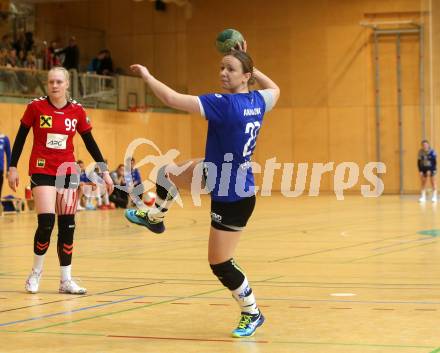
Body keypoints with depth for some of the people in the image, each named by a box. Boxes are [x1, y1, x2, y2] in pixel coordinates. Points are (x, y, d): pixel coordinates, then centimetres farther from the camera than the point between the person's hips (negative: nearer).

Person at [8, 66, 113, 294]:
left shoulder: (77, 111, 2)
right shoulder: (36, 107, -5)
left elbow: (90, 143, 9)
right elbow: (20, 137, 2)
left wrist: (104, 171, 6)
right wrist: (13, 167, -2)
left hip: (68, 172, 3)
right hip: (42, 171, -3)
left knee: (67, 226, 2)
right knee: (46, 222, -14)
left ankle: (66, 280, 10)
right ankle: (36, 273, 8)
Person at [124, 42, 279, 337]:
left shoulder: (225, 104, -27)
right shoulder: (258, 101, -4)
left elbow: (172, 99, -26)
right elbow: (274, 88, 23)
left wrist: (147, 75, -10)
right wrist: (249, 62, 20)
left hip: (233, 198, -9)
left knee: (220, 263, 4)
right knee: (169, 173, 21)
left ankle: (252, 314, 20)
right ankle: (153, 217, 47)